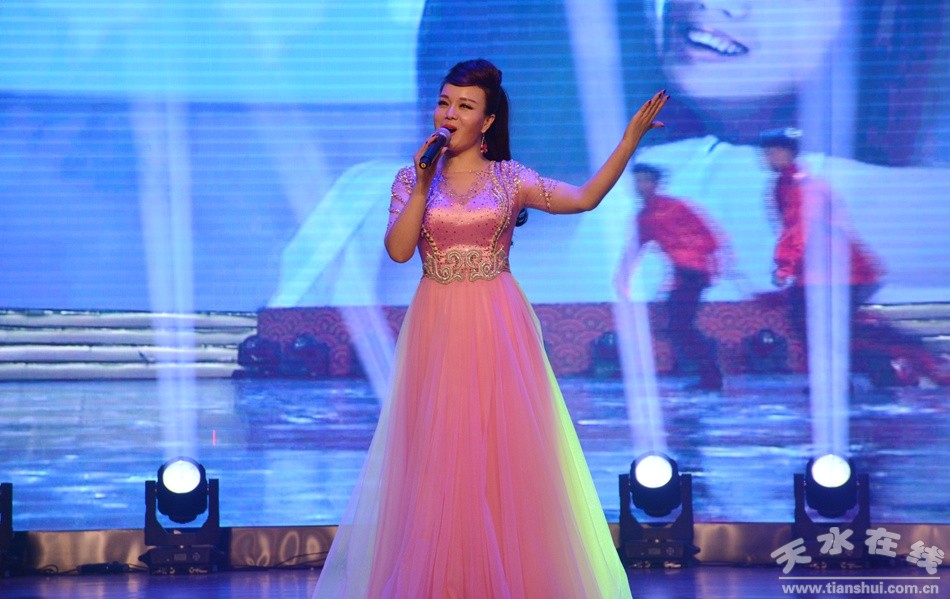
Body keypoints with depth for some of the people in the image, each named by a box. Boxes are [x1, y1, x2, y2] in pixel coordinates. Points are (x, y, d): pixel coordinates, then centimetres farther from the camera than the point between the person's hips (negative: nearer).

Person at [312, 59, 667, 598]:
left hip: (498, 329, -1)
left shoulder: (509, 179, 3)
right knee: (439, 458, 2)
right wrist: (423, 188, -13)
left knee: (506, 450, -1)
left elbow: (584, 198, -9)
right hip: (438, 328, 1)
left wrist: (629, 142, -15)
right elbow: (399, 250, -7)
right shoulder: (413, 179, 5)